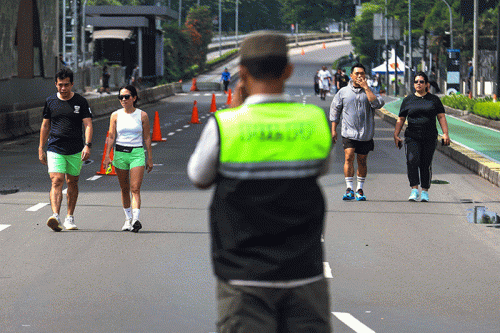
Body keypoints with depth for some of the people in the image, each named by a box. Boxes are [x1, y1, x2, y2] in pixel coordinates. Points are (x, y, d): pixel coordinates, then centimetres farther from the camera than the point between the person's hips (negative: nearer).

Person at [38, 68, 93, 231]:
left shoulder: (80, 102, 0)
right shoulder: (50, 101, 6)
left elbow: (88, 125, -4)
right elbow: (45, 126, 14)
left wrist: (87, 145, -19)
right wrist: (41, 149, 13)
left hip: (76, 150, 0)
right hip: (55, 149, 0)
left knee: (72, 183, 9)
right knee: (56, 181, -15)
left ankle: (70, 218, 23)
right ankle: (55, 216, -27)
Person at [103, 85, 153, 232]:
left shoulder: (142, 115, 2)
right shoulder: (115, 115, 5)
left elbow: (147, 138, 5)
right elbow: (111, 136, 2)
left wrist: (150, 158, 5)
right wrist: (107, 155, -8)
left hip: (137, 153, -2)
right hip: (120, 153, 2)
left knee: (135, 189, -13)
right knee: (124, 189, 10)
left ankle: (136, 219, -22)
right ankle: (128, 218, 22)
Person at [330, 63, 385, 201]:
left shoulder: (369, 92, 7)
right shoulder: (343, 92, 8)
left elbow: (377, 104, -14)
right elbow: (334, 111, 13)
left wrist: (366, 87, -12)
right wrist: (333, 130, 8)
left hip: (366, 134, 1)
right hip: (349, 133, -1)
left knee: (362, 161, 7)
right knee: (349, 157, -16)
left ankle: (360, 189, 20)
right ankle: (349, 189, -13)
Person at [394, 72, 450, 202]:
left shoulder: (434, 99, 10)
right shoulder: (408, 100, 10)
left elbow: (441, 117, 7)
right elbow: (401, 119, 12)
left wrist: (445, 133, -4)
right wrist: (396, 135, 3)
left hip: (429, 138, 0)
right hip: (412, 137, 0)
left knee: (426, 164, -2)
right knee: (412, 160, -20)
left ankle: (425, 191, 12)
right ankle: (414, 190, -17)